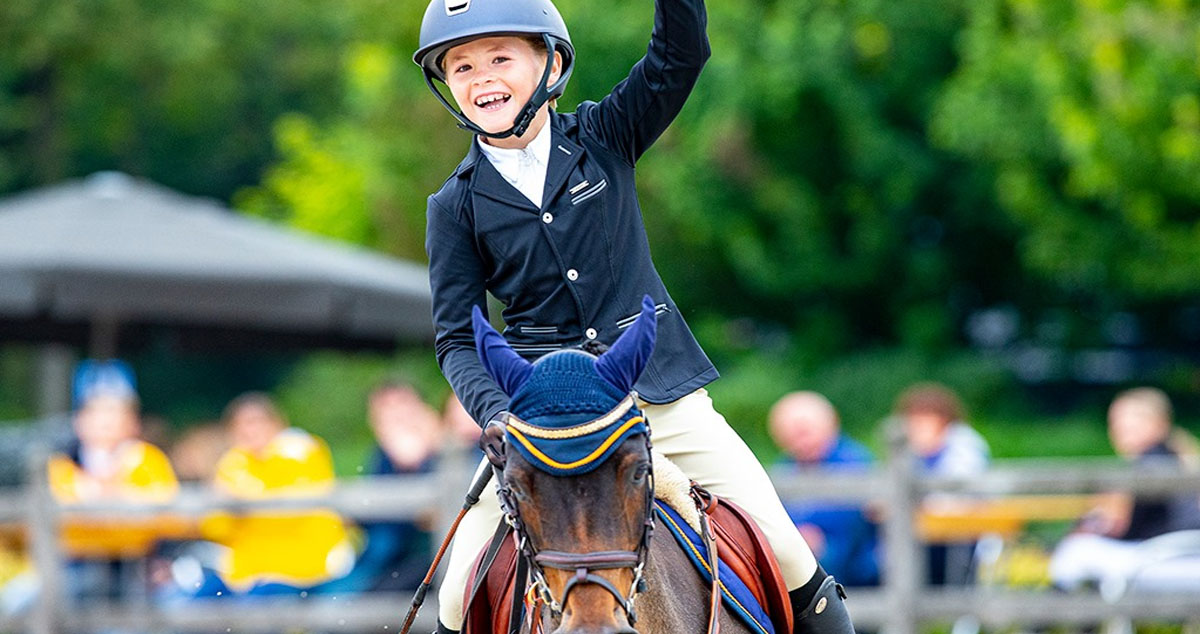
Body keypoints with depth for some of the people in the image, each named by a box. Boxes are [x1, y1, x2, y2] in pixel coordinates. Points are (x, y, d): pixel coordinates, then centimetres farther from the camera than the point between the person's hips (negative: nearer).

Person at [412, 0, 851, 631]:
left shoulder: (602, 137, 2)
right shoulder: (457, 206, 1)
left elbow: (679, 54, -10)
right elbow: (457, 337, 2)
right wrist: (491, 410, -16)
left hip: (661, 391, 0)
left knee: (780, 548, -6)